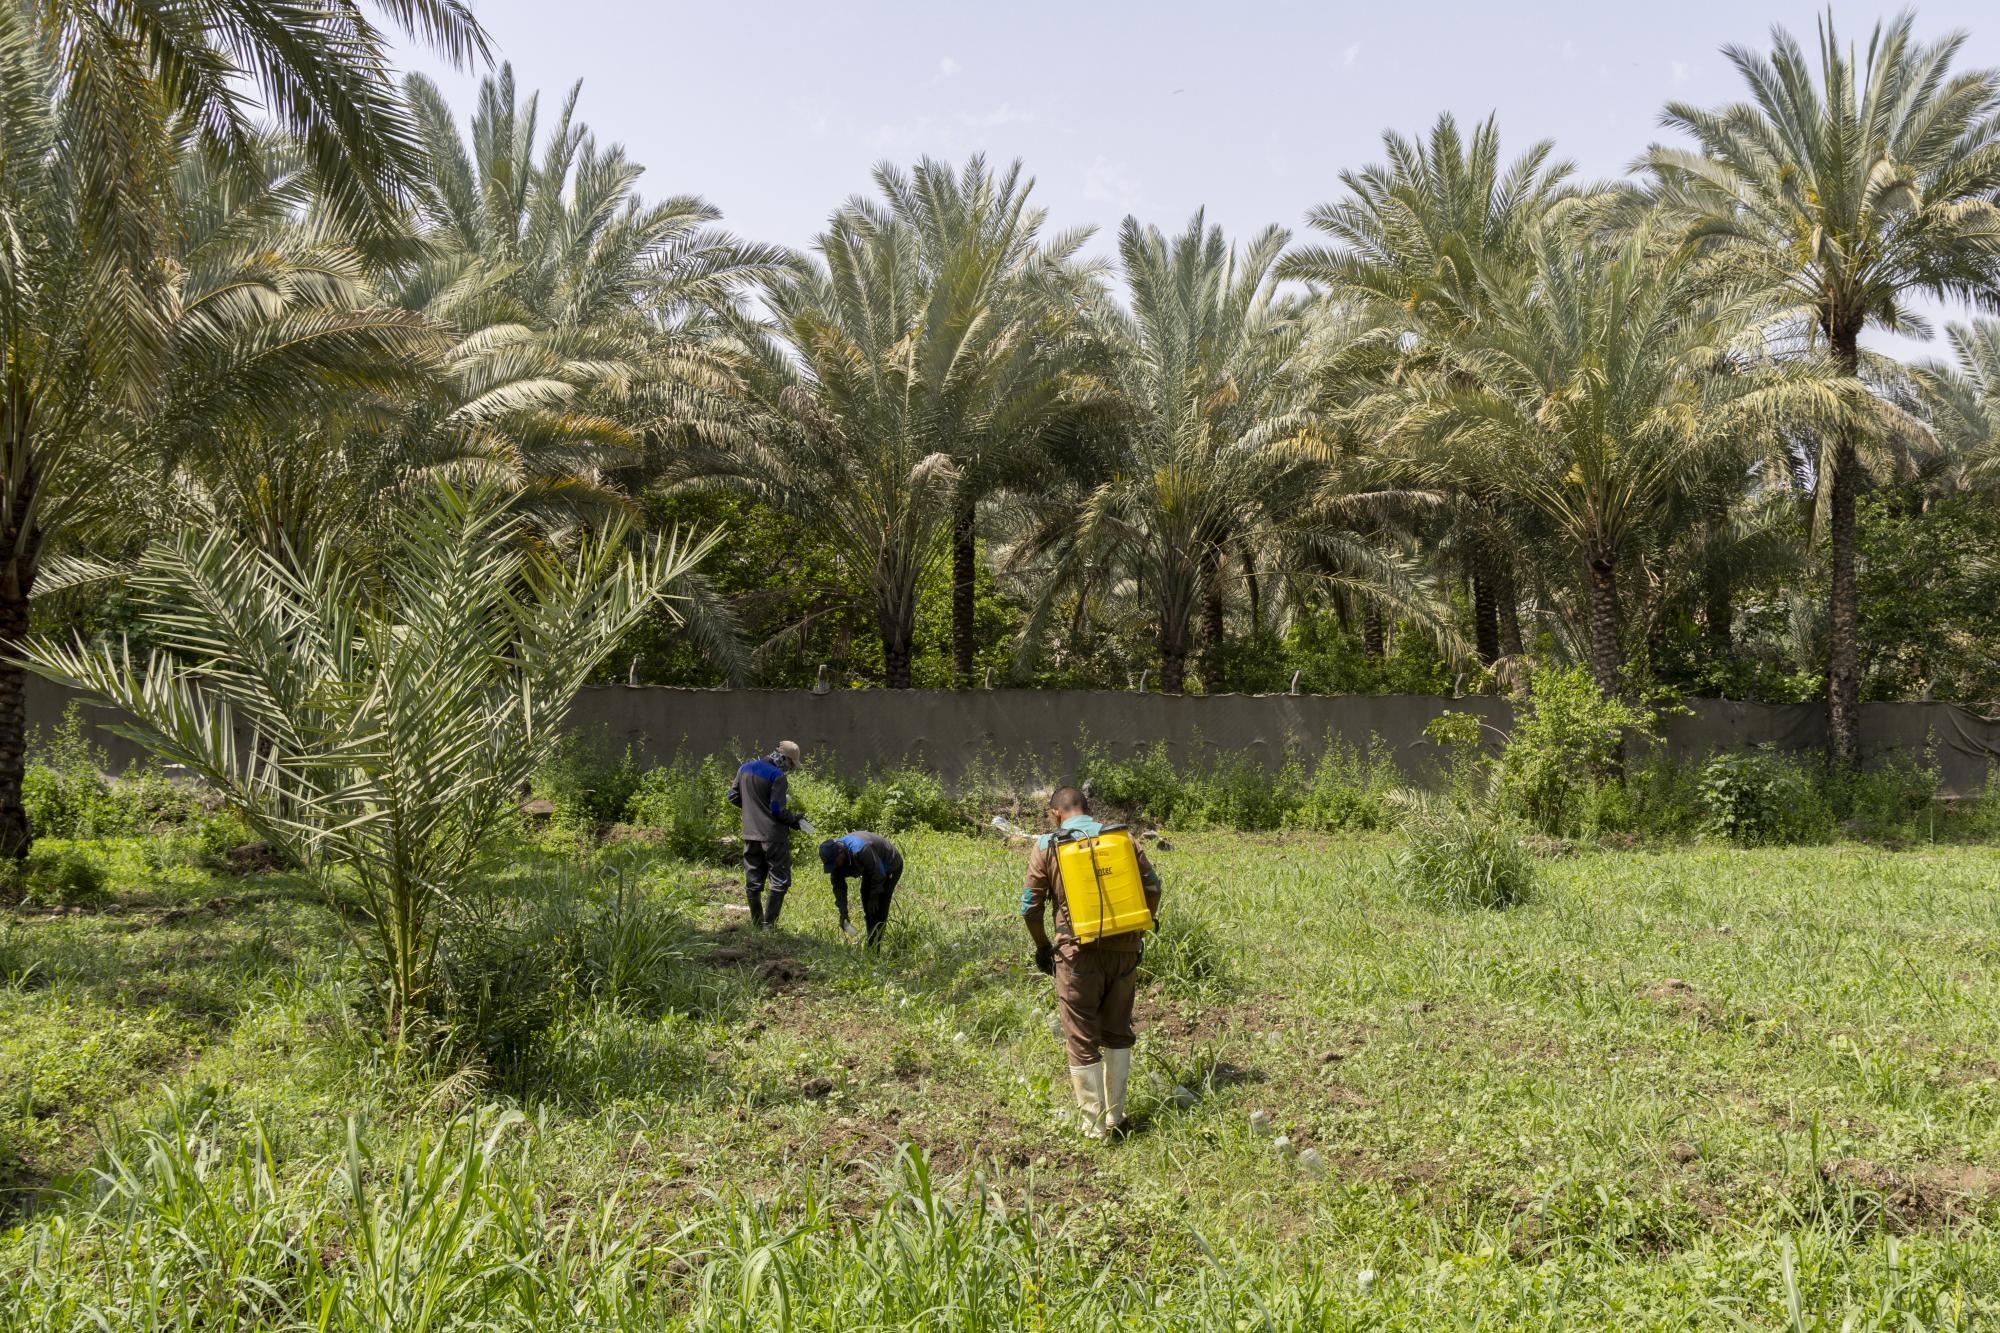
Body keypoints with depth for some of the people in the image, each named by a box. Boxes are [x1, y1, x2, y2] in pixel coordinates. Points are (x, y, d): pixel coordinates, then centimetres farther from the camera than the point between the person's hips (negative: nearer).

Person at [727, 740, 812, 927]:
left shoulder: (744, 769, 7)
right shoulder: (777, 777, -15)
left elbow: (733, 797, 14)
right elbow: (777, 810, -17)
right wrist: (794, 819, -1)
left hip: (750, 836, 7)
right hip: (773, 838, -7)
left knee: (753, 882, 13)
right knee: (780, 882, 2)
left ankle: (756, 924, 19)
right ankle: (768, 924, -3)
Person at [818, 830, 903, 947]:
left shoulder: (860, 850, -41)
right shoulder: (834, 854, -17)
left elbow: (879, 874, -29)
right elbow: (838, 885, -9)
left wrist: (874, 897, -17)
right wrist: (843, 913, -14)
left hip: (890, 866, -8)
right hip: (871, 868, 8)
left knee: (879, 909, -12)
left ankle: (874, 949, -7)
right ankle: (871, 944, 21)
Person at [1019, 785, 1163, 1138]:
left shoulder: (1047, 845, 0)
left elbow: (1030, 906, -1)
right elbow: (1152, 886, 4)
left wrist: (1042, 946, 13)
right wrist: (1139, 930, 15)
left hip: (1078, 953, -3)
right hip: (1123, 948, 3)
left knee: (1082, 1040, 7)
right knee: (1118, 1032, 19)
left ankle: (1095, 1124, 10)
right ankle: (1116, 1115, 25)